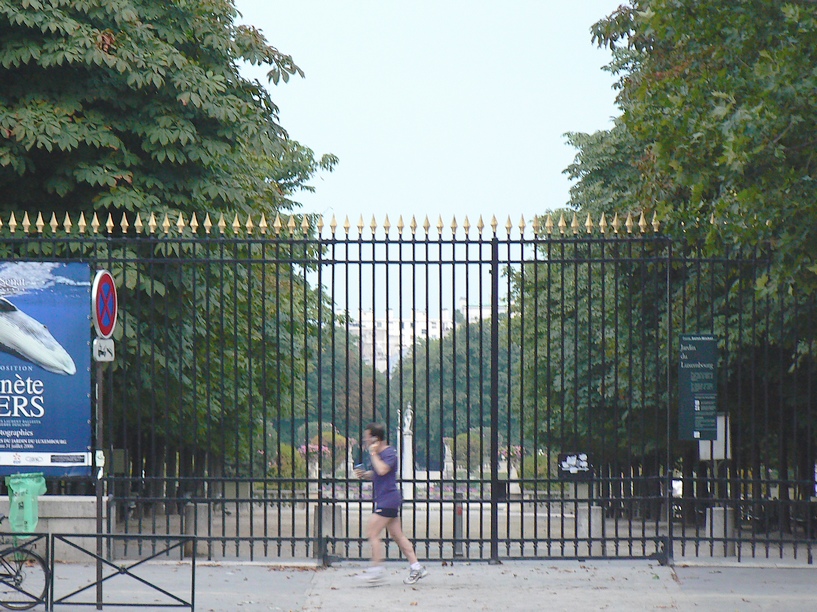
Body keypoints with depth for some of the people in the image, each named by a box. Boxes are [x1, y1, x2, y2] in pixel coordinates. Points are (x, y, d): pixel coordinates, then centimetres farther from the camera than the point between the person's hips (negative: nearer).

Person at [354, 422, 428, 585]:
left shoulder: (389, 453, -13)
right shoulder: (378, 454, 16)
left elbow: (382, 470, -31)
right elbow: (375, 474, 28)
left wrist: (373, 454, -19)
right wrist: (363, 474, 8)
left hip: (388, 499, -10)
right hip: (384, 500, 10)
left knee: (372, 533, -10)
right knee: (397, 535, 9)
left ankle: (376, 570, -8)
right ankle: (416, 568, 11)